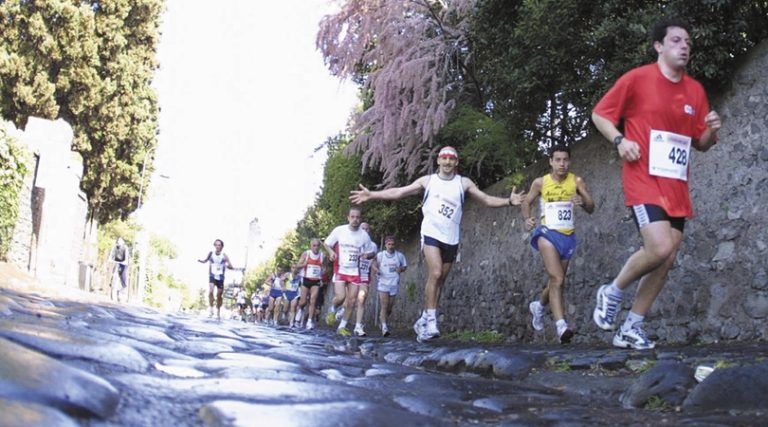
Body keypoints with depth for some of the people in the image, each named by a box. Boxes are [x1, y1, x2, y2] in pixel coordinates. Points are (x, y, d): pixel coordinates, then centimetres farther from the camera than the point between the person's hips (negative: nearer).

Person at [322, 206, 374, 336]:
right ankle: (332, 310, 16)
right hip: (340, 269, -3)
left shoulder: (364, 235, -2)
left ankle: (342, 327, 14)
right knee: (340, 296, -18)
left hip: (355, 271, 3)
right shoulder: (339, 230, -8)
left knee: (351, 301, 0)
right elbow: (326, 243, 4)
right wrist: (331, 251, -16)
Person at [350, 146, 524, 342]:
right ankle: (431, 321, -18)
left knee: (440, 281, 6)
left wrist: (508, 201, -14)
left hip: (451, 239, 3)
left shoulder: (463, 182, 5)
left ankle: (423, 321, 18)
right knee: (435, 274, -21)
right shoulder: (427, 180, 3)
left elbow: (486, 199, 2)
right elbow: (398, 192, 3)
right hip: (431, 234, -3)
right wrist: (371, 195, -5)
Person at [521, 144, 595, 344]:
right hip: (548, 233, -3)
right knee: (557, 279, -21)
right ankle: (561, 324, -29)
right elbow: (526, 202, 10)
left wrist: (583, 202, -27)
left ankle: (539, 305, 46)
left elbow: (591, 209, -4)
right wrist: (527, 218, -9)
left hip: (567, 236, 4)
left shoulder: (576, 181, -2)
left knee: (557, 281, 17)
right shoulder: (540, 182, -3)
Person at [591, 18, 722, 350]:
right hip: (644, 180, -6)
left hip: (677, 187, 6)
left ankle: (631, 329, 16)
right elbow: (599, 114, 2)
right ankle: (613, 292, 5)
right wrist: (620, 140, -15)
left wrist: (711, 131, -4)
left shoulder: (695, 90, 12)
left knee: (667, 260, 4)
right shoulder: (637, 78, -3)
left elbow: (701, 144, 18)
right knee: (659, 249, -23)